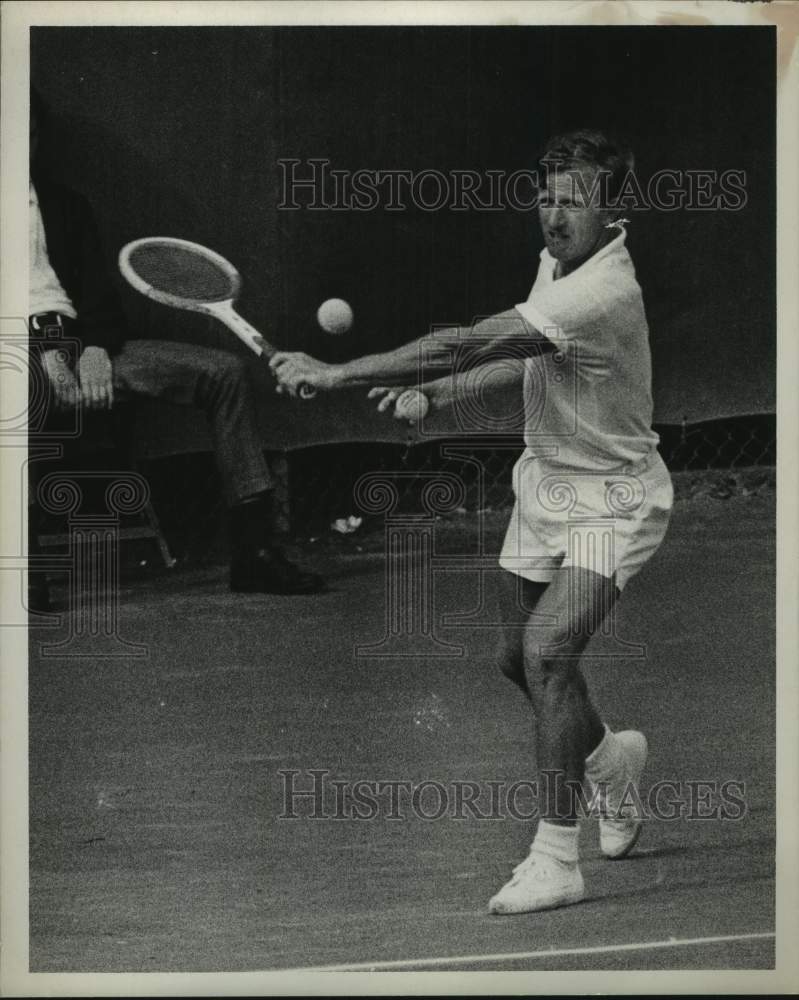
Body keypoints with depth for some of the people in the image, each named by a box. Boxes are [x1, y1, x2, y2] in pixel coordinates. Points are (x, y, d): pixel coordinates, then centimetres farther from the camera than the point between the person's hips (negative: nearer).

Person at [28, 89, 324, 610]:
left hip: (80, 343, 6)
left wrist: (95, 348, -7)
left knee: (225, 370, -10)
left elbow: (98, 292, 16)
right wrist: (42, 350, -17)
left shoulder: (64, 204, 25)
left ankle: (255, 550, -16)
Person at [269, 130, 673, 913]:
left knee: (546, 652, -23)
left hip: (611, 500, -9)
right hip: (544, 483, 9)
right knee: (518, 659, 15)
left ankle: (555, 859, -16)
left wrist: (337, 373, -33)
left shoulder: (601, 292, -30)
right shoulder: (555, 259, 0)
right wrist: (444, 391, 2)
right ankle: (609, 759, 46)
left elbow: (469, 343, -35)